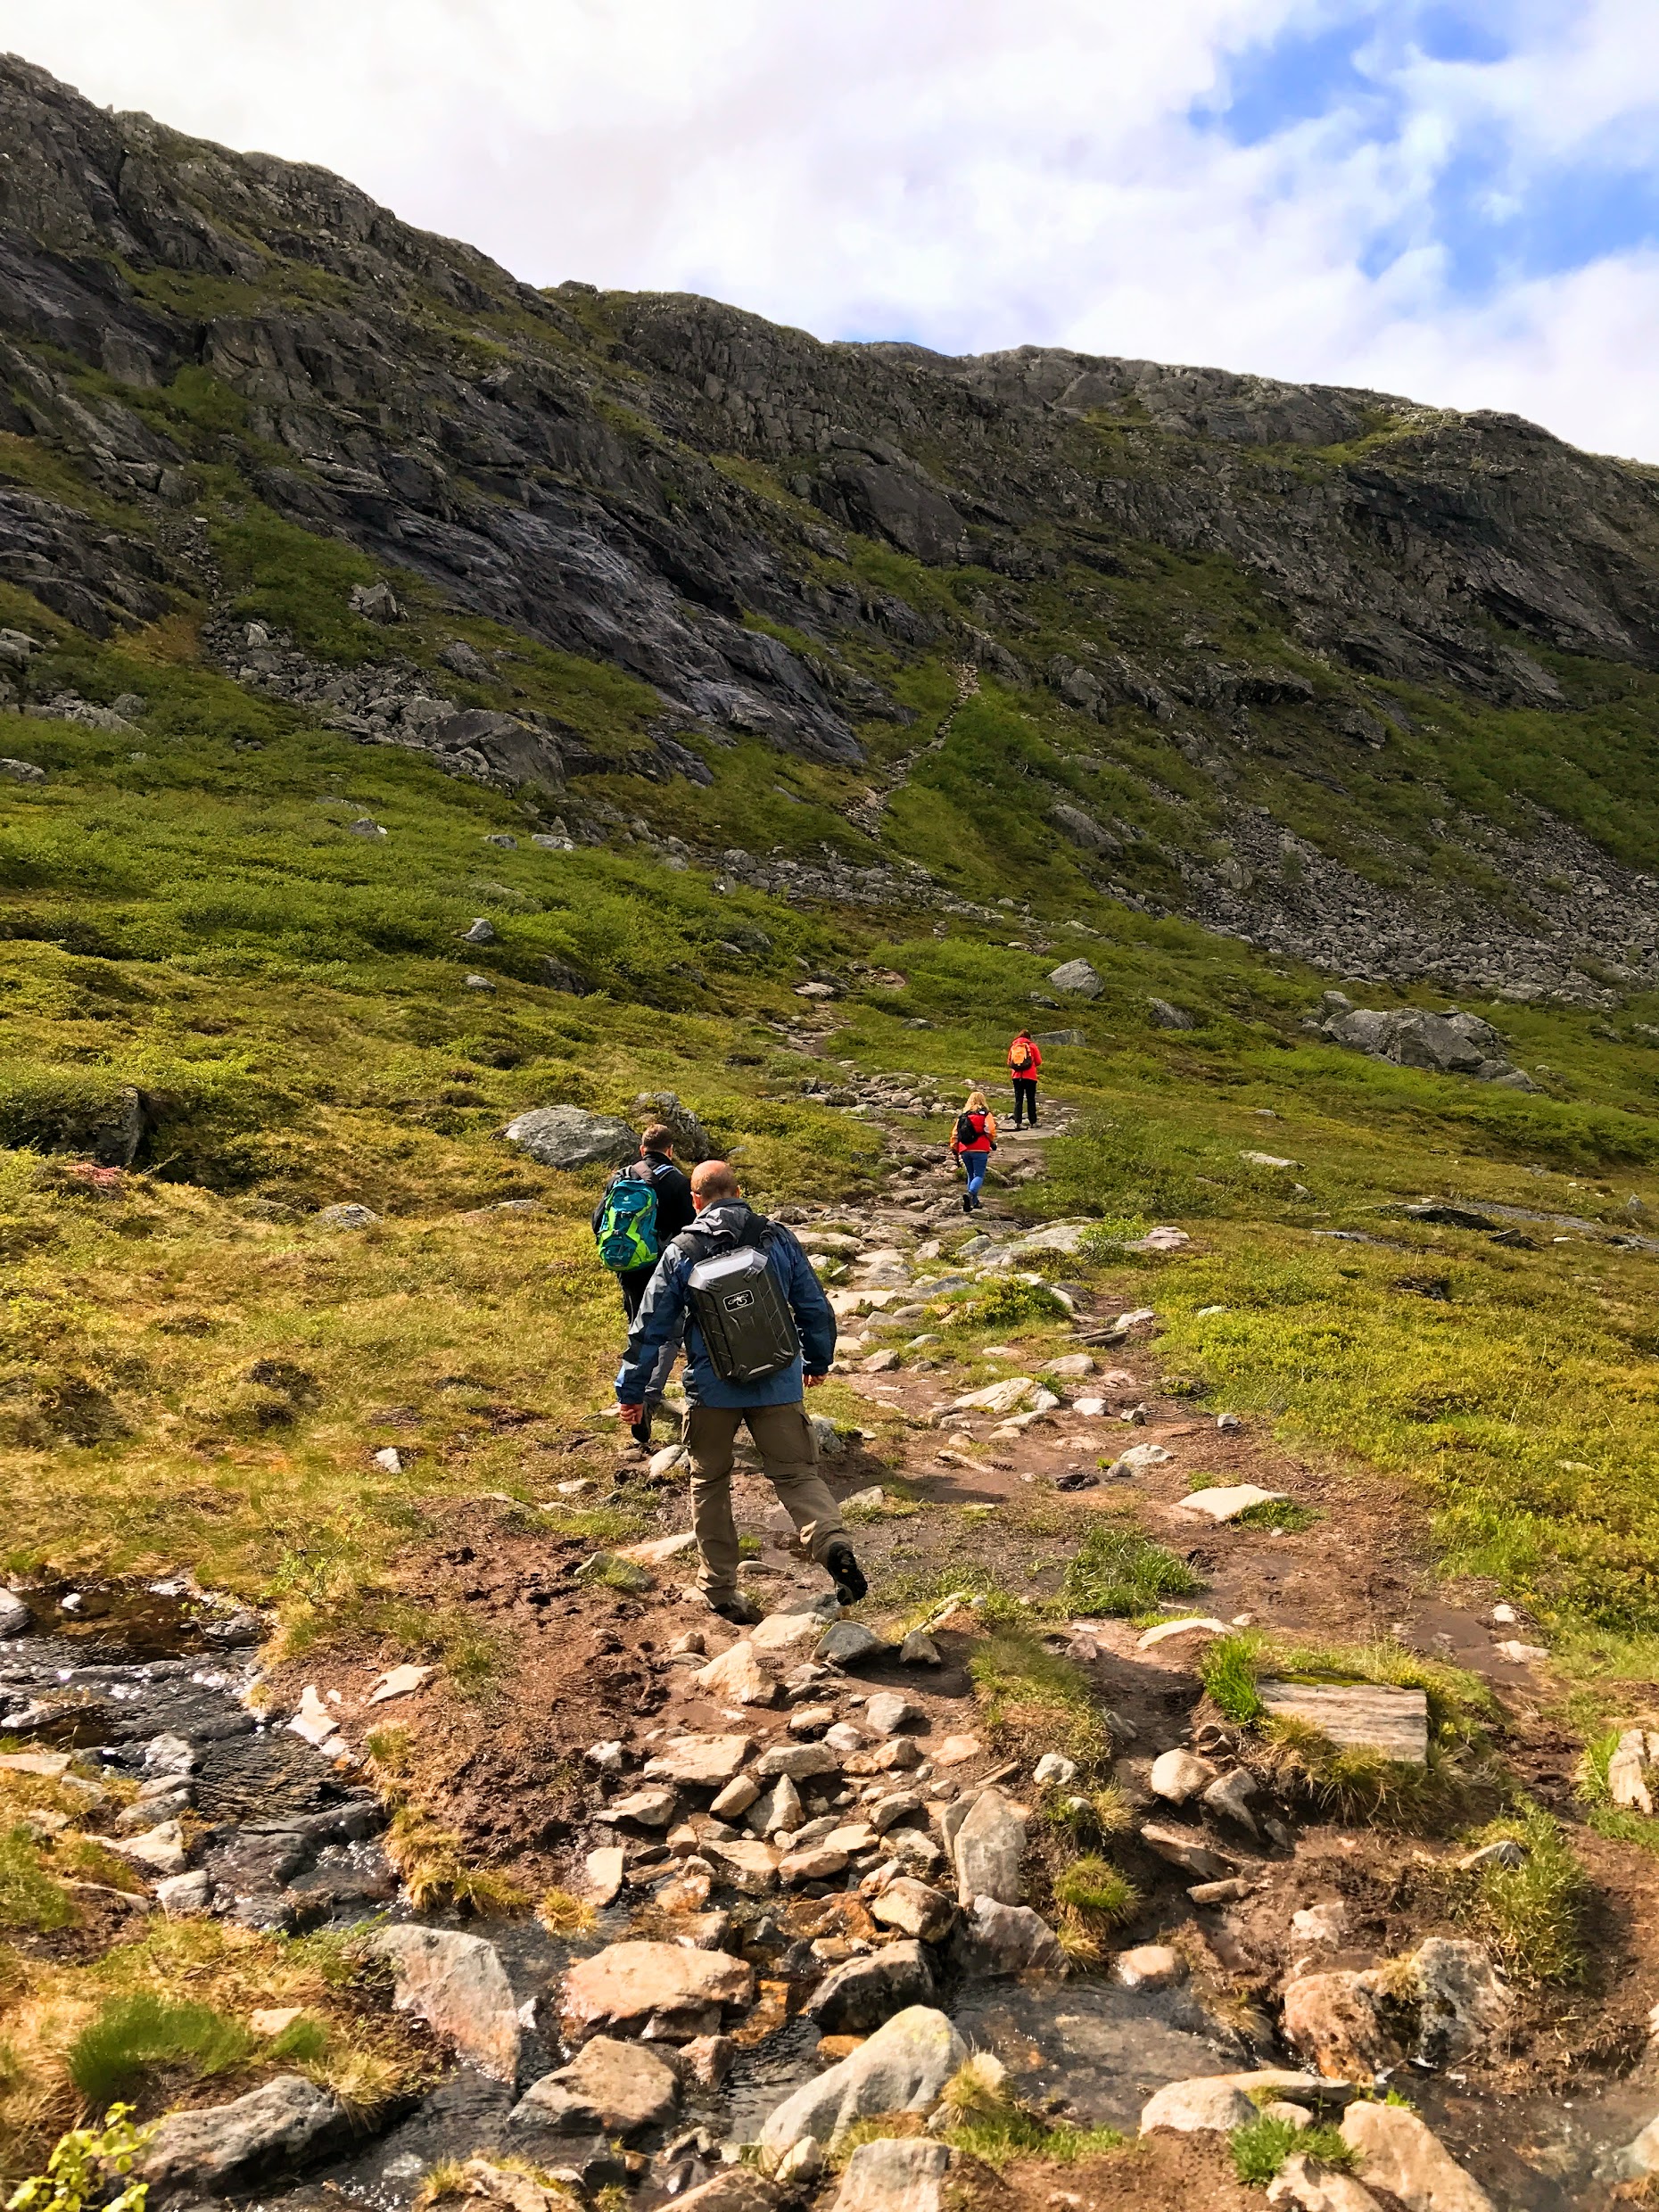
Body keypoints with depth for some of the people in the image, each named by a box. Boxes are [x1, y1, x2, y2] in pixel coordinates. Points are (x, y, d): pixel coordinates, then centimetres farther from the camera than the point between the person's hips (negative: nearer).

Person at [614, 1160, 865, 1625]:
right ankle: (832, 1543, -21)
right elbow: (815, 1307, 8)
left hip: (712, 1389, -1)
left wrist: (631, 1390, 9)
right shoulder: (778, 1239, 0)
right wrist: (817, 1361, 25)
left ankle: (720, 1587, 20)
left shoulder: (681, 1252, -4)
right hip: (778, 1385, 1)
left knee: (709, 1482, 16)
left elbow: (651, 1326, -1)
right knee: (797, 1473, 6)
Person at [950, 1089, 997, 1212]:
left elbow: (955, 1133, 11)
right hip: (980, 1150, -4)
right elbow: (990, 1131, -9)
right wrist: (993, 1143, 10)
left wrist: (954, 1149, 18)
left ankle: (974, 1201, 18)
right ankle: (970, 1193, -30)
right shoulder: (986, 1114, -1)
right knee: (979, 1175, -3)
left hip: (964, 1151, 4)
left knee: (971, 1175, 19)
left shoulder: (962, 1115, 12)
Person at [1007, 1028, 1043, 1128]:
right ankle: (1033, 1122, 7)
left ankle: (1017, 1122, -3)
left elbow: (1009, 1062, 9)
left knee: (1018, 1100, 5)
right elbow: (1038, 1062, 2)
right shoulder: (1032, 1046, -1)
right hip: (1030, 1076, -2)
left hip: (1017, 1076, 2)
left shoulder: (1013, 1046, 6)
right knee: (1031, 1100, 5)